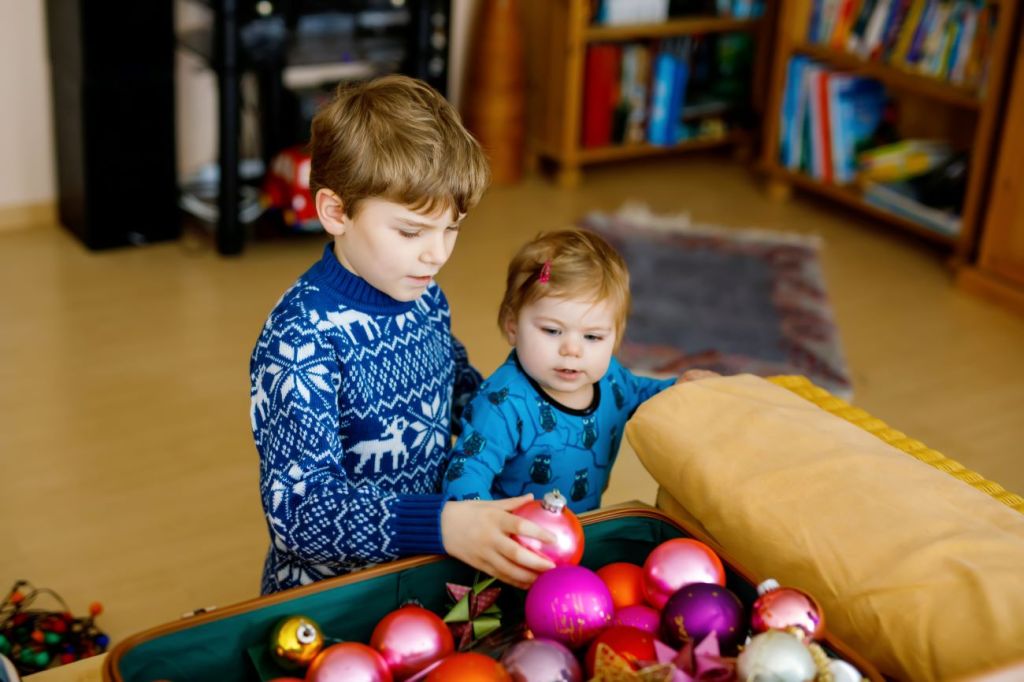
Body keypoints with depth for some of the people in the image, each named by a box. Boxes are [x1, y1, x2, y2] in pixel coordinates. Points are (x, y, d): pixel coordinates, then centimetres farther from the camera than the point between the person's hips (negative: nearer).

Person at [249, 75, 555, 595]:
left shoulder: (425, 298, 2)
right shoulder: (301, 338, -19)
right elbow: (298, 510, -25)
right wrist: (444, 527, -37)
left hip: (426, 574, 5)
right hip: (326, 593, -5)